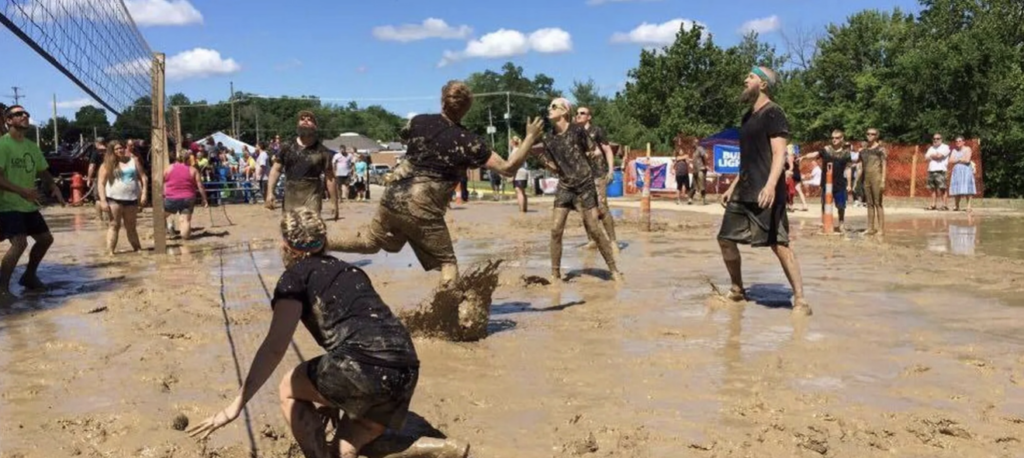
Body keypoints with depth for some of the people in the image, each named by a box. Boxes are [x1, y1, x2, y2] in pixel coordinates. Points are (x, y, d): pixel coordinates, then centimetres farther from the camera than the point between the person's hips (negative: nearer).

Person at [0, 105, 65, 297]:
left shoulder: (32, 146, 11)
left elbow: (43, 172, 17)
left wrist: (54, 188, -3)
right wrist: (21, 190, -34)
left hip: (29, 205, 8)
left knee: (45, 238, 13)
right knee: (20, 243, -22)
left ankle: (29, 276, 30)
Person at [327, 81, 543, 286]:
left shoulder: (419, 122, 3)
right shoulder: (467, 141, -9)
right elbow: (508, 169, -10)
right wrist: (530, 138, 0)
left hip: (394, 198, 5)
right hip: (423, 211, -5)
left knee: (370, 242, 25)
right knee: (447, 264, 7)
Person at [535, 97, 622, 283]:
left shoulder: (577, 130, -10)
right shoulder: (548, 139, 2)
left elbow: (591, 150, 4)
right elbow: (555, 168, 4)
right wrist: (543, 160, -10)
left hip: (585, 186, -4)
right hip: (564, 187, 4)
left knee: (594, 230, -2)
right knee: (555, 230, -4)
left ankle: (613, 269, 13)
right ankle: (555, 274, 7)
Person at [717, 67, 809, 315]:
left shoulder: (773, 113, -8)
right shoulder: (748, 116, 19)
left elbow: (779, 154, -18)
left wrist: (771, 185, -31)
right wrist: (732, 187, 24)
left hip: (764, 192, -9)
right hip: (744, 191, 9)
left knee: (779, 243, -10)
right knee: (726, 238, 9)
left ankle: (800, 300, -5)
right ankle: (737, 290, 24)